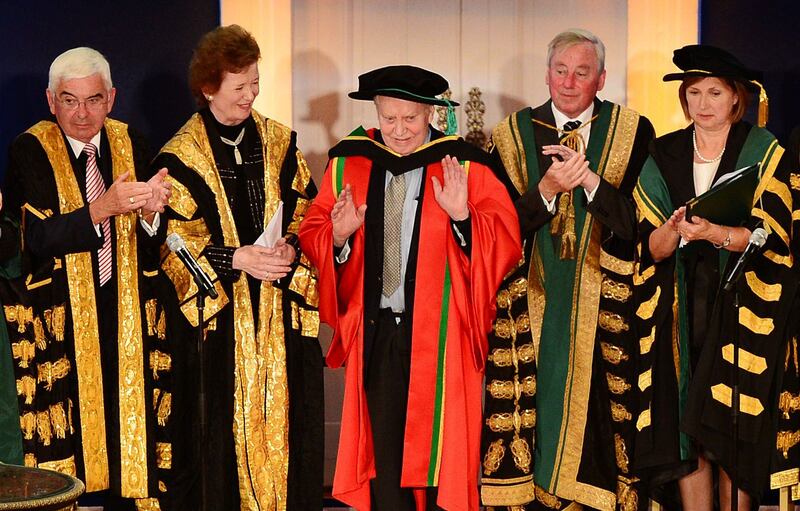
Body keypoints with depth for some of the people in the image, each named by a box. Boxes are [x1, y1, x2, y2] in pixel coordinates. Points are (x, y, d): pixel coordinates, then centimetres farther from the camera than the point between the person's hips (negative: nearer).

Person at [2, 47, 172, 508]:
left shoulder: (132, 145, 6)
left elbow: (154, 246, 2)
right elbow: (37, 237, -16)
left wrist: (149, 212, -20)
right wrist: (103, 208, -28)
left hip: (126, 314, 3)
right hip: (59, 320, -3)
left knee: (128, 426, 4)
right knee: (64, 437, -2)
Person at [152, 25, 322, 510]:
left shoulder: (280, 143, 9)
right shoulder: (181, 157, -1)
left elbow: (308, 213, 9)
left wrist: (291, 247, -11)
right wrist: (234, 259, -18)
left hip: (282, 313, 3)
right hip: (218, 320, -3)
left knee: (285, 427, 4)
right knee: (223, 430, -2)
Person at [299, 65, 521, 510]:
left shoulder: (463, 165, -5)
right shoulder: (349, 163, 4)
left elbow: (506, 240, -8)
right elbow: (313, 235, 7)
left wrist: (462, 216, -24)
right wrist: (339, 235, -14)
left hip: (439, 334, -3)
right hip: (376, 332, 3)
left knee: (440, 451, 5)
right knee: (383, 449, 10)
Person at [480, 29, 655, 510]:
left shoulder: (633, 132, 2)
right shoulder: (514, 134, 6)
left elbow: (641, 221, -6)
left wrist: (589, 179, -19)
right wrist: (547, 189, -17)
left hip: (606, 307, -1)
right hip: (534, 306, 1)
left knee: (601, 412, -1)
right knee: (539, 408, 1)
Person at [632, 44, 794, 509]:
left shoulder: (763, 150, 0)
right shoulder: (664, 156, 9)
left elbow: (771, 236, -9)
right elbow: (651, 247, 4)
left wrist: (714, 234, -25)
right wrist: (673, 232, -18)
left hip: (740, 303, -3)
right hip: (681, 306, 3)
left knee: (731, 427, -6)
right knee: (685, 423, -2)